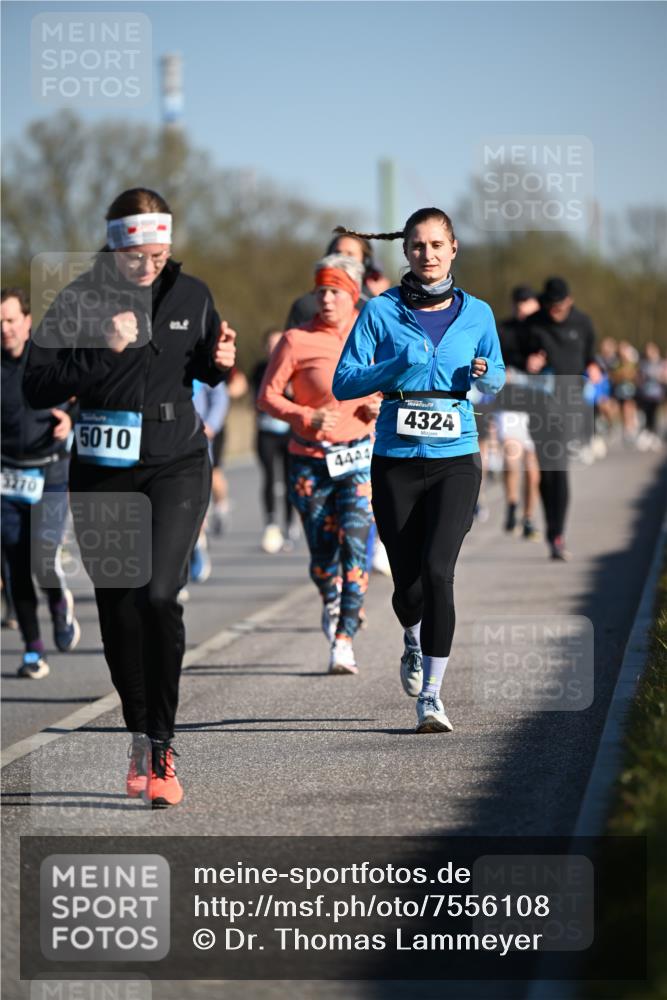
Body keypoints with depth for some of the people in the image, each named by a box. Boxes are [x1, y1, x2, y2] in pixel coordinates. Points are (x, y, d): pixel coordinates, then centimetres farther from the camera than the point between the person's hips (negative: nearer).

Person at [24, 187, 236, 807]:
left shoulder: (190, 295, 2)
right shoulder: (80, 300, -6)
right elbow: (37, 388, -12)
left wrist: (220, 361, -3)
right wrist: (103, 352, -22)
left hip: (177, 463, 0)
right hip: (103, 470, 1)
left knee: (158, 595, -19)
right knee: (116, 607, 8)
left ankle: (161, 748, -11)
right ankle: (139, 737, 26)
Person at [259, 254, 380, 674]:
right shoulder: (298, 341, -6)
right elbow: (268, 394, -3)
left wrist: (382, 404, -4)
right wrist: (305, 417, -18)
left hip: (360, 456, 0)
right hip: (311, 461, 0)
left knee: (355, 543, -16)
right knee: (322, 553, 4)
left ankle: (344, 640, -15)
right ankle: (332, 602, 39)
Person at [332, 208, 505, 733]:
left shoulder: (477, 313, 6)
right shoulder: (381, 311, 1)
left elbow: (496, 377, 20)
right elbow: (343, 382, -1)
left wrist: (484, 373, -4)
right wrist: (398, 366, -16)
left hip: (456, 459, 0)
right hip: (397, 459, 0)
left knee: (437, 570, -18)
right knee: (407, 585, 4)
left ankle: (431, 695, -13)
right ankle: (414, 642, 41)